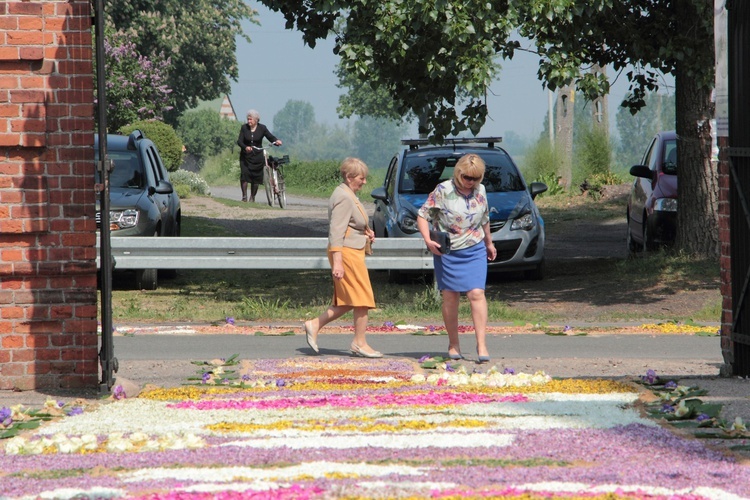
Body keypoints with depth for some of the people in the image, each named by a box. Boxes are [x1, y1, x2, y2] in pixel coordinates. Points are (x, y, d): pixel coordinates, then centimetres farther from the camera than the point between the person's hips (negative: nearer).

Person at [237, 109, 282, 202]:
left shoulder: (262, 128, -3)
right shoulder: (244, 127, -3)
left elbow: (271, 137, -3)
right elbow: (239, 141, -8)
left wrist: (276, 141, -26)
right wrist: (245, 147, -29)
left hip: (257, 156, 0)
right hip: (245, 156, 0)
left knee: (256, 177, -1)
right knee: (244, 174, -15)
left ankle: (252, 197, 13)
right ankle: (244, 196, -8)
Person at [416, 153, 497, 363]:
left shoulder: (480, 191, 6)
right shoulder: (443, 191, -8)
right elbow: (423, 215, -6)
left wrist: (489, 243, 31)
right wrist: (427, 240, -19)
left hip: (475, 251, 2)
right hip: (447, 252, -2)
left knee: (477, 294, -10)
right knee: (450, 297, 2)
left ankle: (481, 345, -12)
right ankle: (453, 345, 13)